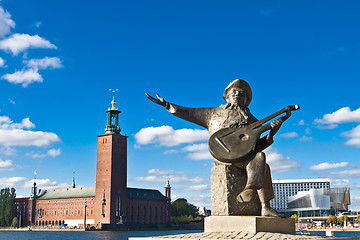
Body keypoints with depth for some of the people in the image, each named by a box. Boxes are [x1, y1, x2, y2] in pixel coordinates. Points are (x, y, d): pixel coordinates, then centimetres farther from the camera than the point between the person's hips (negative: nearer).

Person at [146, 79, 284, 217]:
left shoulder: (252, 121, 24)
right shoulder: (214, 114, 21)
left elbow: (257, 147, 17)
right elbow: (187, 113, 20)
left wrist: (271, 133, 2)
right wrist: (166, 105, 14)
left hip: (246, 156, 4)